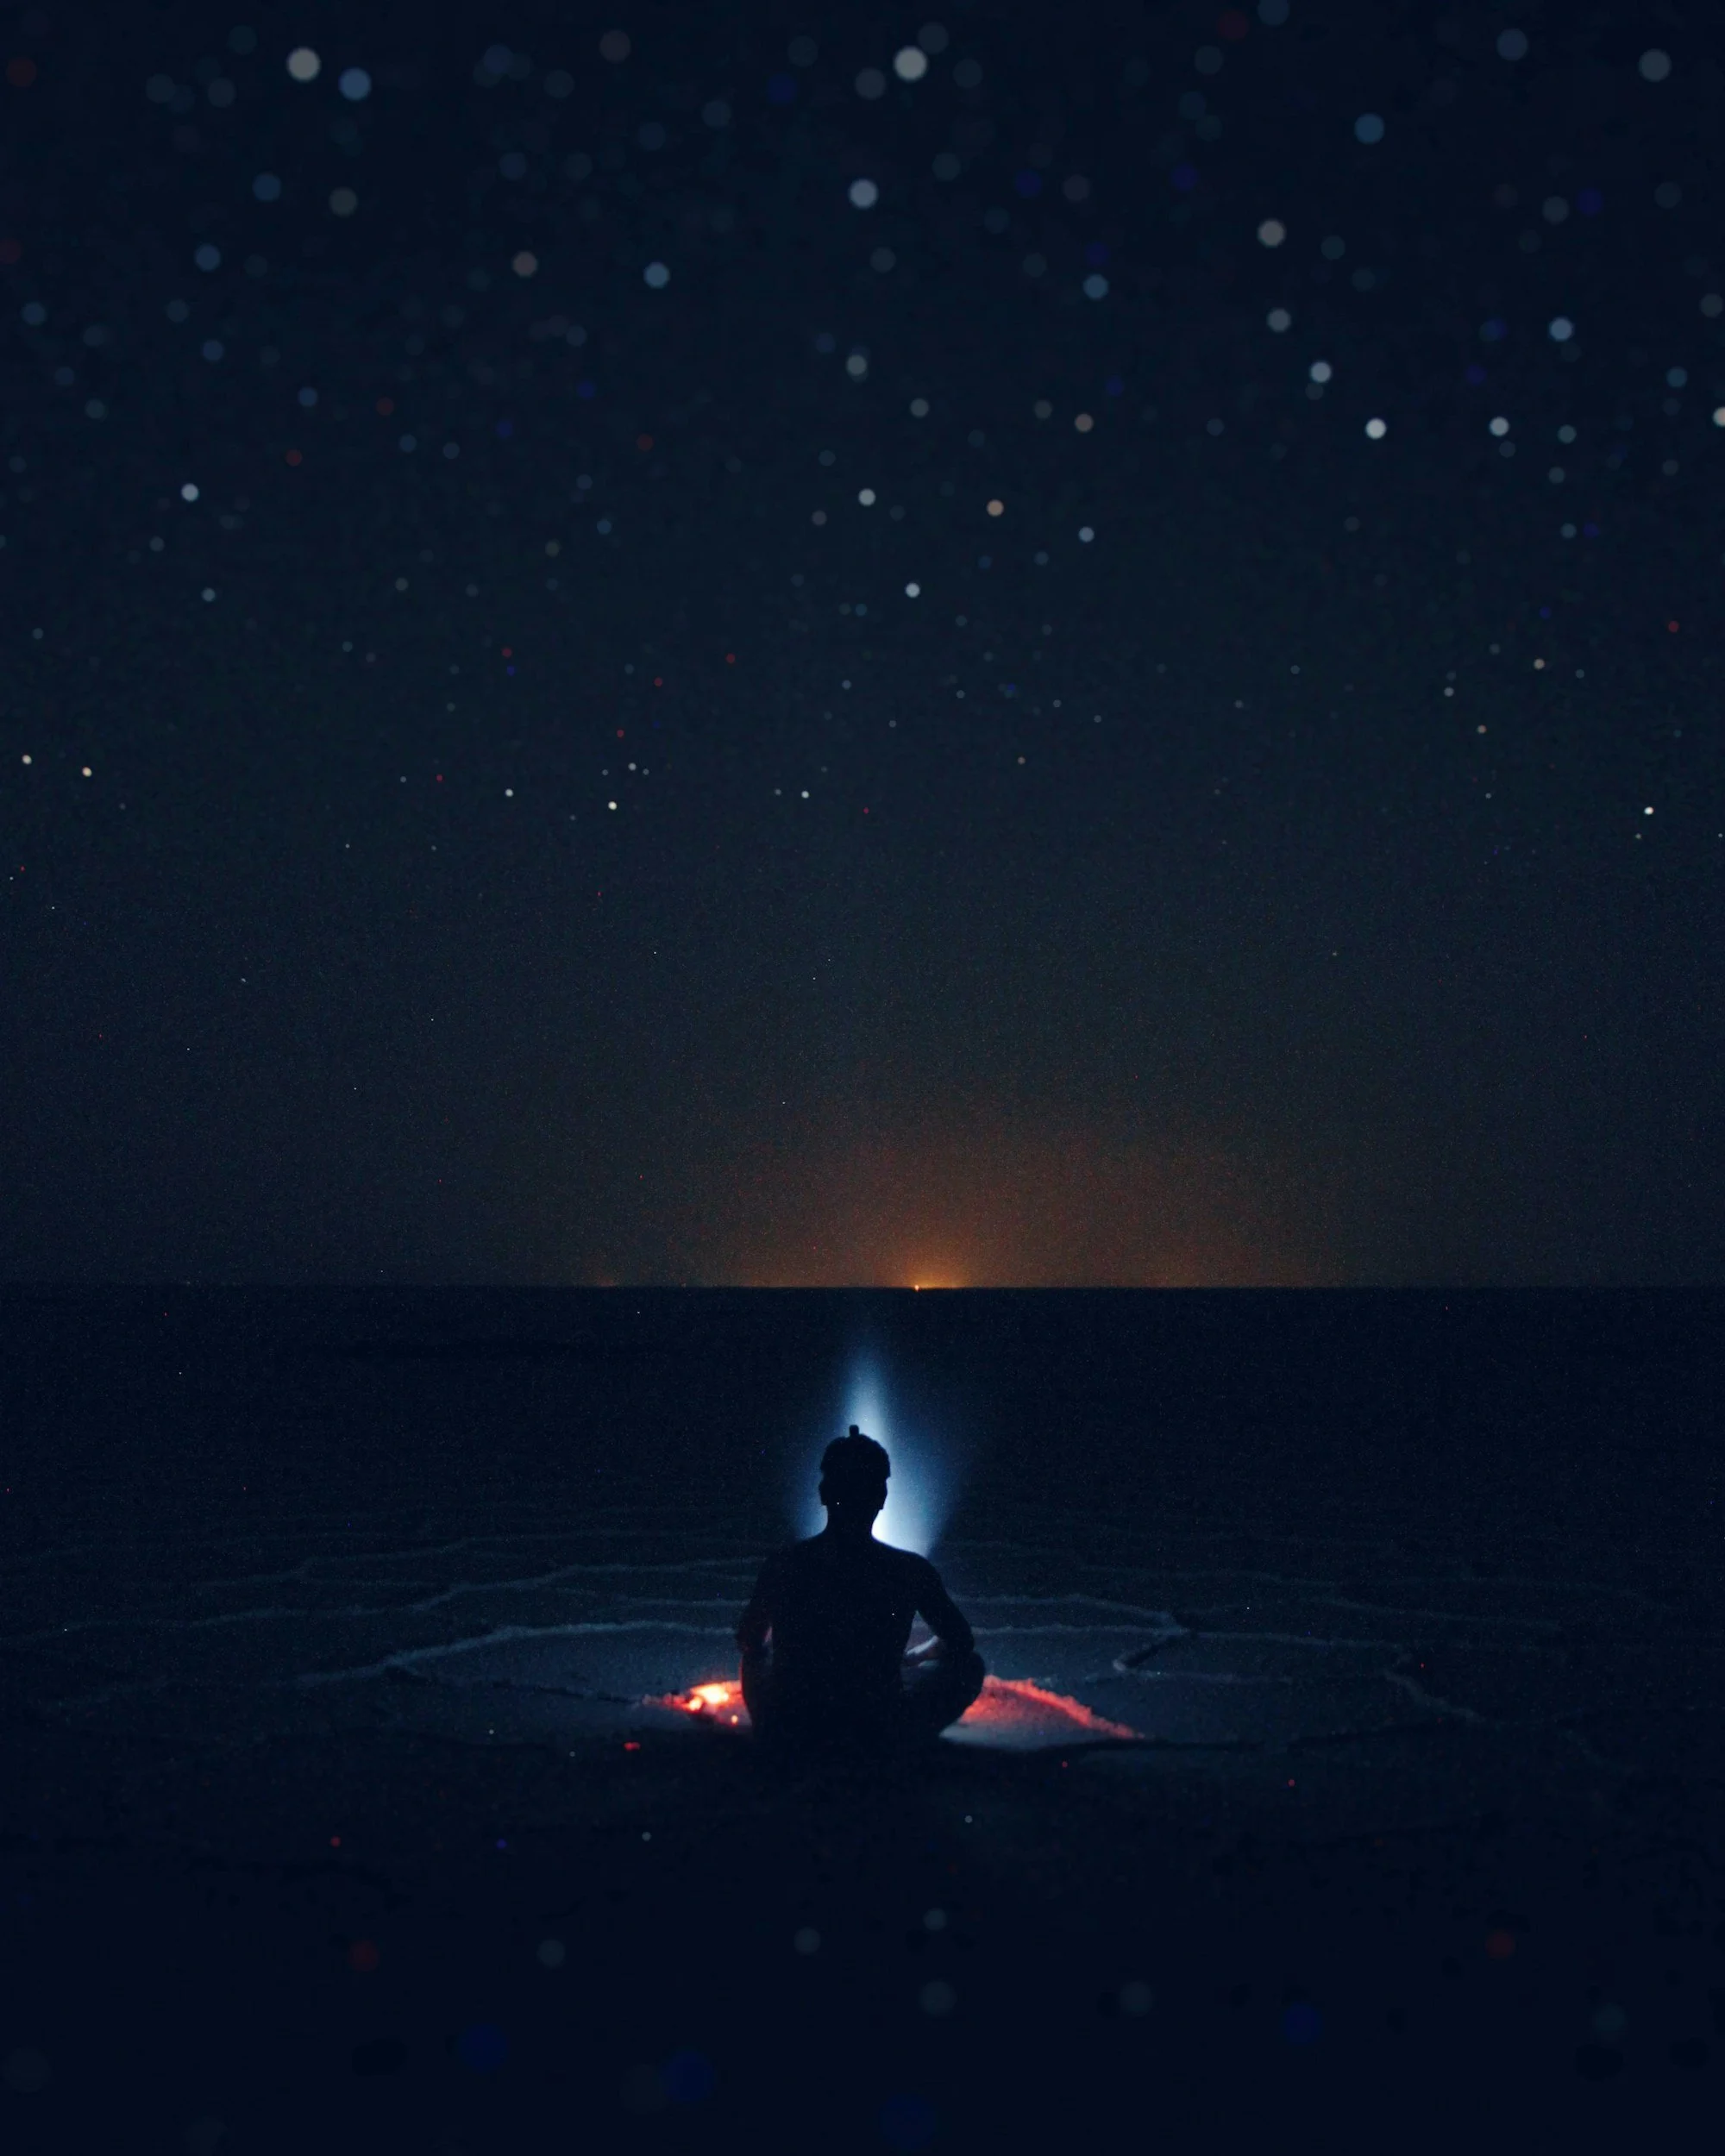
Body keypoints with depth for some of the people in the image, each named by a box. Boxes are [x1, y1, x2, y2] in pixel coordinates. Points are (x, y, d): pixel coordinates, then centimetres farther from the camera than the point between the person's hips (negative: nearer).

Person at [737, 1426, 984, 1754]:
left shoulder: (782, 1567, -8)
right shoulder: (911, 1572, -12)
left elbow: (748, 1640, 11)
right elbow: (960, 1642, 6)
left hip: (786, 1732, 3)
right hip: (875, 1736, -3)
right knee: (969, 1665, 19)